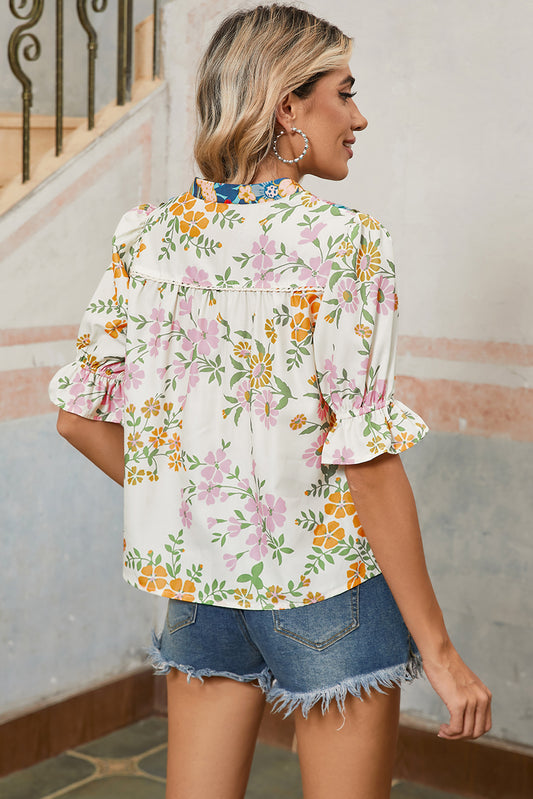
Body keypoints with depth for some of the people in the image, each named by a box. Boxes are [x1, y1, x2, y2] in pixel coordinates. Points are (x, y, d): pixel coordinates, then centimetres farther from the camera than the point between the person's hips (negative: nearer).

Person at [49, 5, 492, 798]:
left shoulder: (147, 236, 0)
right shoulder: (340, 243, -16)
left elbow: (79, 416, 5)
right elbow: (367, 459, -19)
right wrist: (438, 649, -12)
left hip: (196, 583, 5)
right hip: (326, 584, -5)